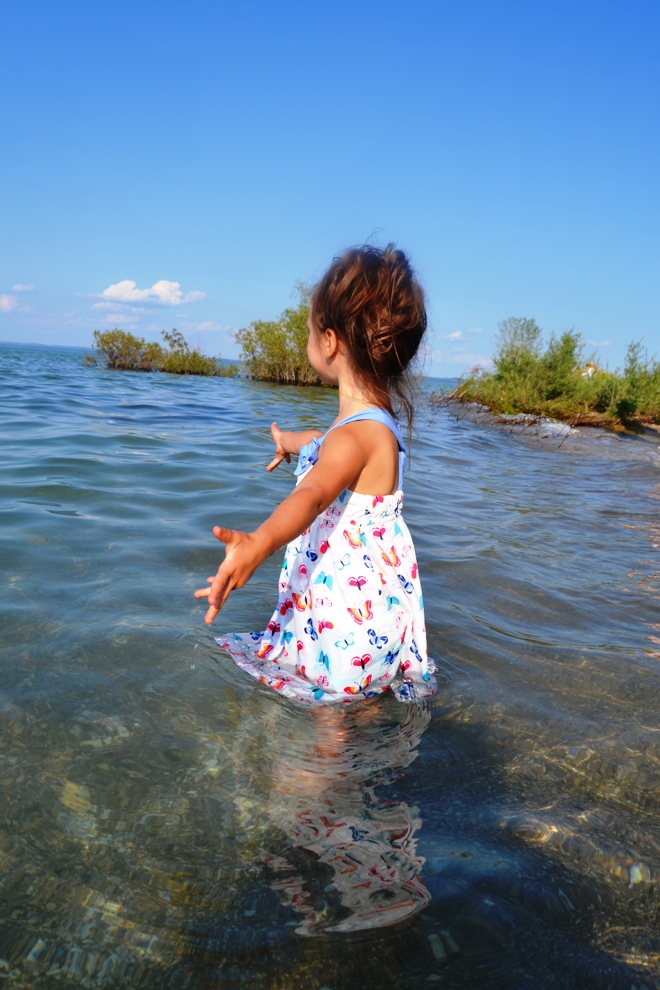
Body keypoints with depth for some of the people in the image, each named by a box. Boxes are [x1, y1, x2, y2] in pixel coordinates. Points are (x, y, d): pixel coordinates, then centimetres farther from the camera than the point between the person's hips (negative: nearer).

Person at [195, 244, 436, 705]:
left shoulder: (356, 436, -28)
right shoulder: (379, 421, 6)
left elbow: (313, 495, -49)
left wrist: (258, 543, -69)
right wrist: (296, 440, 52)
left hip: (347, 628, -10)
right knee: (363, 716, 27)